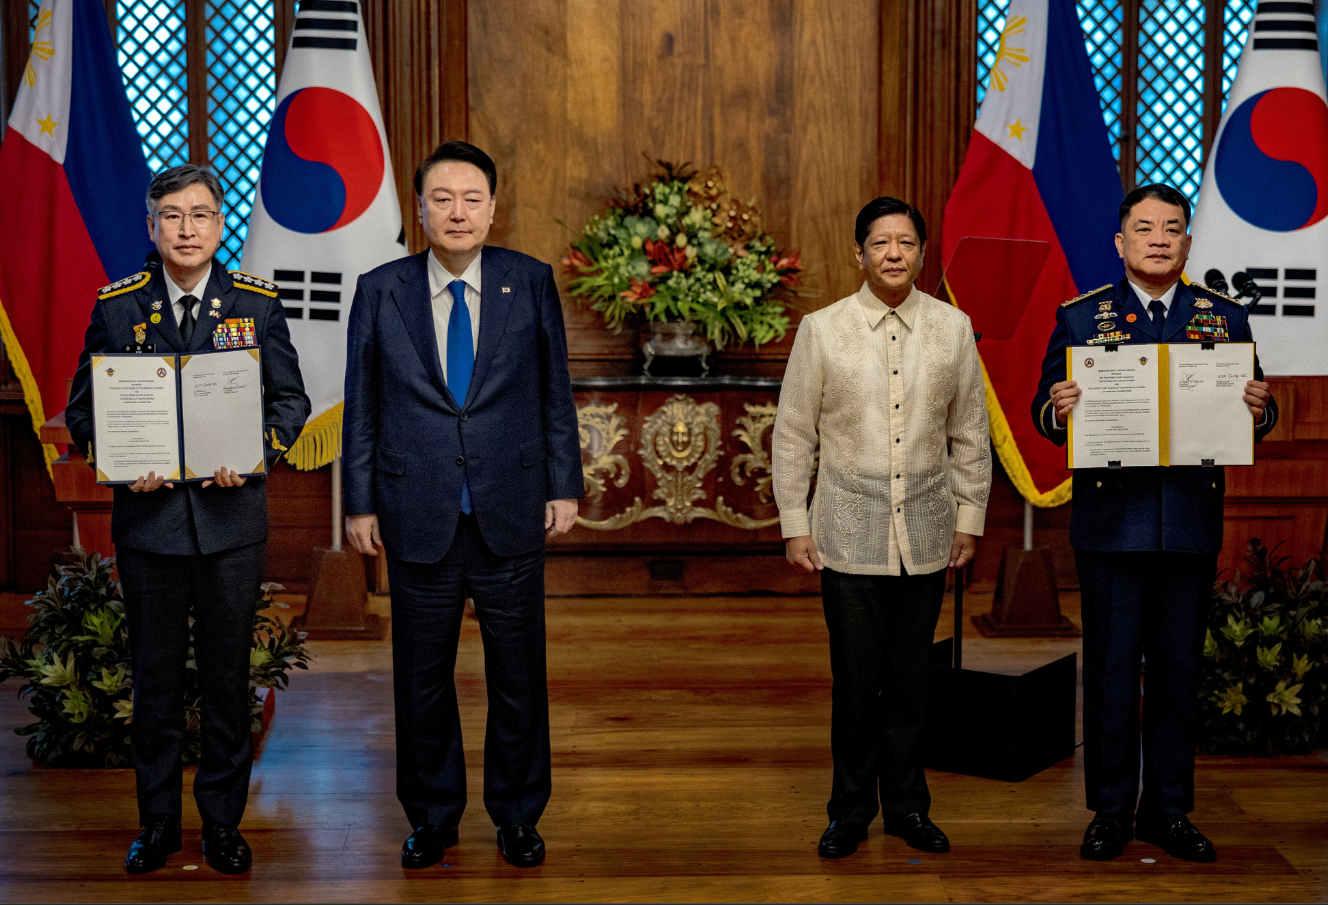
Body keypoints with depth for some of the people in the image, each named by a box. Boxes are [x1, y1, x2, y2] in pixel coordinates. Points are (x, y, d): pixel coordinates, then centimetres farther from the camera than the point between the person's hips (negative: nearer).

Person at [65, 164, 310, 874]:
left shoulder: (258, 303, 3)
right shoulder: (115, 307, 3)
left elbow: (291, 401, 5)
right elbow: (83, 409, 7)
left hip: (231, 517, 0)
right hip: (148, 516, 0)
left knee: (228, 677, 9)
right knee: (155, 679, 10)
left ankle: (223, 821, 23)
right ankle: (157, 822, 25)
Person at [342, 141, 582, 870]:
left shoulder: (531, 283, 1)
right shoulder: (379, 291, 1)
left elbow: (555, 392, 5)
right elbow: (362, 407, 4)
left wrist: (564, 486, 3)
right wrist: (360, 503, 3)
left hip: (511, 513, 0)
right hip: (419, 520, 0)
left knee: (518, 676, 9)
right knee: (422, 679, 10)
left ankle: (517, 814, 27)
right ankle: (432, 815, 28)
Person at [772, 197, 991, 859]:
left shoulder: (953, 328, 4)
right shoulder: (822, 330, 0)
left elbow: (971, 435, 11)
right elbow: (793, 434, 3)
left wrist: (970, 518, 8)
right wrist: (794, 524, 0)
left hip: (926, 531, 2)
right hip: (849, 533, -1)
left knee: (911, 679, 8)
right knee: (855, 680, 2)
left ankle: (907, 805, 24)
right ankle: (851, 810, 19)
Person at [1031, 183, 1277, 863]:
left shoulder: (1226, 319, 9)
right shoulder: (1080, 317, 5)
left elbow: (1253, 413, 9)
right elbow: (1045, 413, 3)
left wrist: (1259, 411, -13)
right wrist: (1058, 410, -20)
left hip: (1192, 524, 2)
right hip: (1109, 520, -2)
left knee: (1178, 668, 8)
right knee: (1111, 669, 4)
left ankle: (1167, 811, 21)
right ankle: (1111, 812, 16)